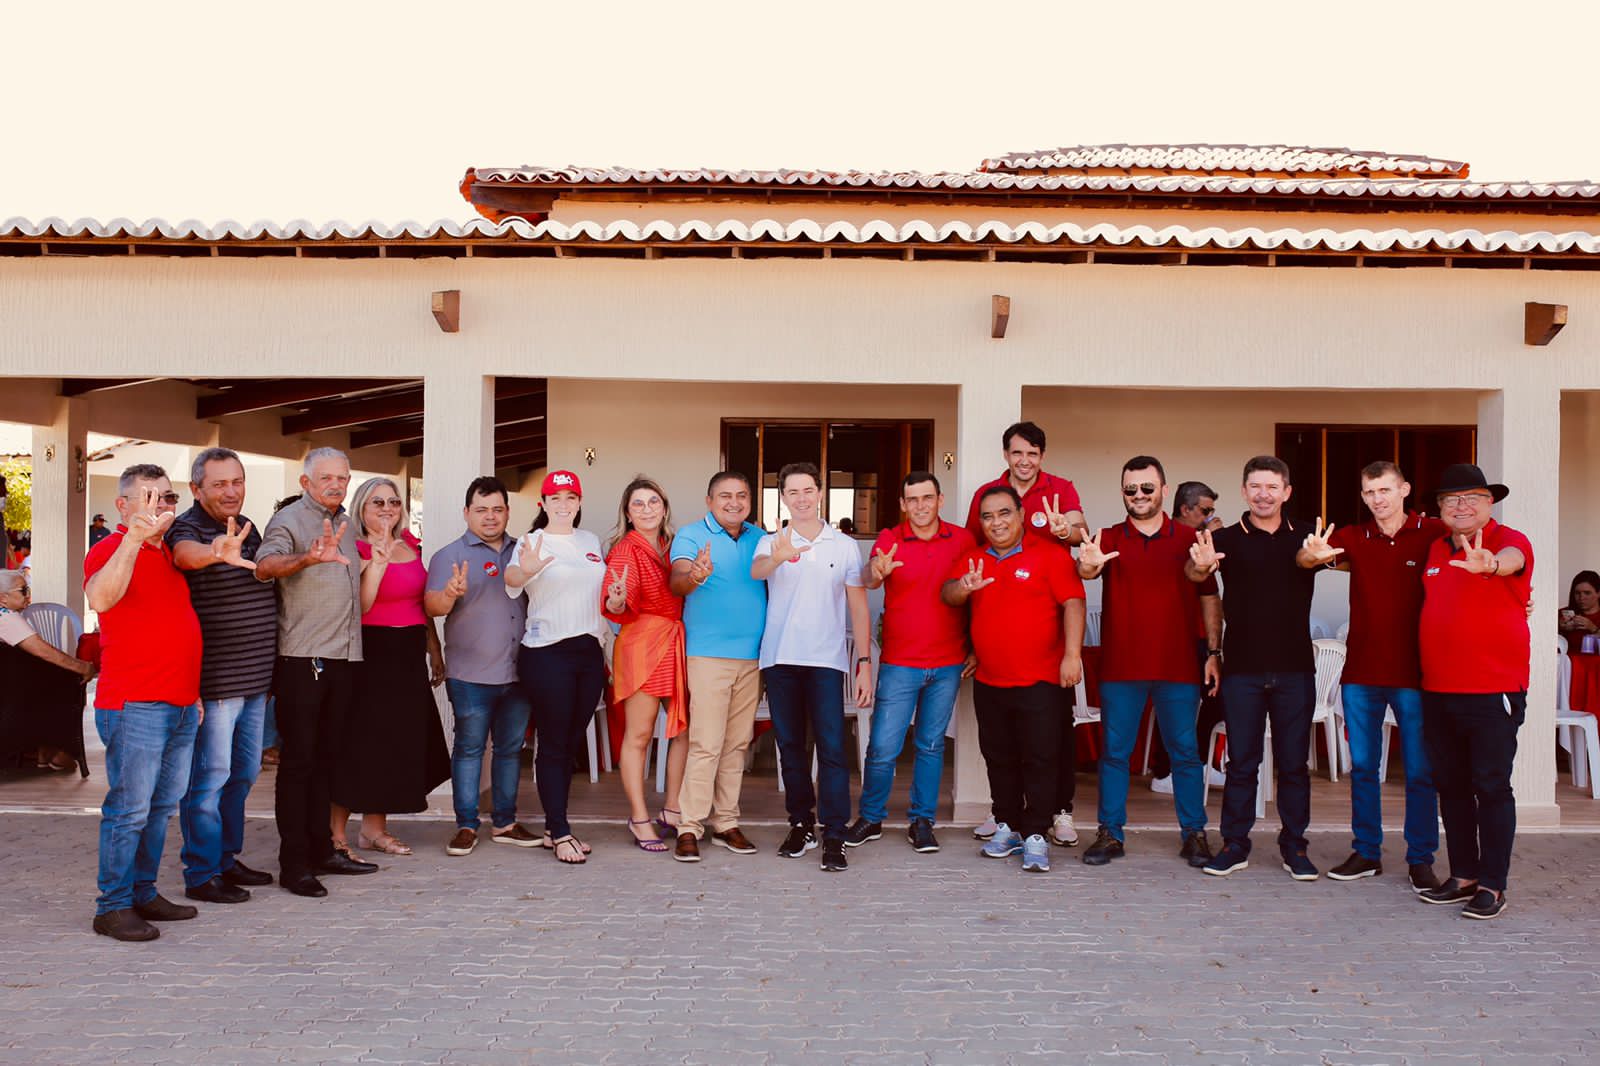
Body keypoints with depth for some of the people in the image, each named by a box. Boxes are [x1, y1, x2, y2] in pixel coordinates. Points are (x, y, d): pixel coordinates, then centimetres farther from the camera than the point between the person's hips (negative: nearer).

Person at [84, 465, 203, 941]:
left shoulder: (168, 553, 18)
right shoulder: (111, 549, -7)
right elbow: (100, 599, -30)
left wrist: (194, 690, 24)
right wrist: (133, 538, -38)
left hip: (181, 704, 8)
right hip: (135, 705, -8)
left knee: (161, 806, 13)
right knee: (129, 808, -5)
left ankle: (143, 893, 23)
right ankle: (112, 907, 4)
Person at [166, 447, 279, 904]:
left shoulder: (246, 527, 11)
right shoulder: (188, 527, -14)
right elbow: (185, 554, -38)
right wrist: (217, 553, -58)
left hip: (254, 677, 8)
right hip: (213, 679, -8)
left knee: (243, 773, 17)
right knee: (210, 776, -1)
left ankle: (226, 858, 30)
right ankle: (201, 875, 9)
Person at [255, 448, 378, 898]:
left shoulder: (345, 523, 17)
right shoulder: (289, 520, -7)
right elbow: (264, 565, -29)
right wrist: (307, 558, -45)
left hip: (343, 658, 8)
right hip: (301, 659, -7)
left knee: (326, 758, 14)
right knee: (298, 761, -3)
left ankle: (321, 849, 23)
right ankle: (294, 864, 3)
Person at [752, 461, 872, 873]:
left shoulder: (845, 546, 7)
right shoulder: (772, 543, 5)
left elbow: (858, 607, 9)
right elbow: (756, 571, -19)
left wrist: (864, 662, 1)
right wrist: (778, 558, -43)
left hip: (827, 659, -1)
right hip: (780, 658, 1)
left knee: (831, 747, -8)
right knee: (790, 745, 9)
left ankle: (834, 835, -5)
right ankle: (801, 824, 21)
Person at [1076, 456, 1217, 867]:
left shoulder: (1189, 539, 5)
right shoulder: (1109, 539, 4)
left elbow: (1209, 600, 8)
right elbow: (1088, 570, -15)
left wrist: (1213, 653, 1)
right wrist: (1087, 566, -40)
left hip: (1178, 666, 0)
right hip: (1120, 666, 0)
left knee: (1185, 752, 5)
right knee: (1115, 752, 4)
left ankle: (1194, 834, 15)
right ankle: (1110, 833, 12)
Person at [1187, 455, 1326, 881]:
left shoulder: (1305, 537, 6)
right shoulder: (1227, 539, 0)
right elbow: (1195, 572, -17)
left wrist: (1317, 556, -38)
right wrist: (1200, 565, -42)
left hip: (1294, 668, 1)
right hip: (1242, 667, -1)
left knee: (1294, 762, 8)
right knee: (1241, 761, 5)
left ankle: (1294, 846, 19)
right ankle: (1235, 845, 13)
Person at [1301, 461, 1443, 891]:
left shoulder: (1434, 534, -2)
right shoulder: (1353, 538, 4)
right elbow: (1309, 558, -12)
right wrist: (1314, 556, -35)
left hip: (1414, 673, -3)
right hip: (1360, 674, 3)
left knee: (1420, 771, 3)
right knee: (1362, 767, 10)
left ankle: (1421, 859, 15)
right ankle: (1366, 853, 21)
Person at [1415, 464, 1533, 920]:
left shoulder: (1509, 541, -6)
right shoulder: (1436, 549, 12)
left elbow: (1511, 558, -31)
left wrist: (1490, 565, -53)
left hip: (1493, 690, -6)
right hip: (1438, 690, 6)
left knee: (1491, 786, 0)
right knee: (1451, 785, 12)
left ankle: (1492, 885, 9)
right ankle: (1463, 875, 24)